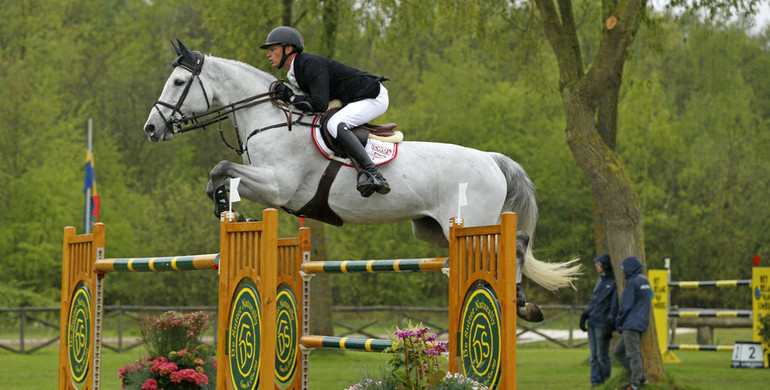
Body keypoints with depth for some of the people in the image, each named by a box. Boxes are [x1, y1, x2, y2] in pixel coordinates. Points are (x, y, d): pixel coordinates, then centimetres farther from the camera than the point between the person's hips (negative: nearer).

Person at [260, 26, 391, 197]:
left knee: (335, 125, -30)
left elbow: (320, 105, -29)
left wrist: (291, 97, -18)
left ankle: (374, 175, -35)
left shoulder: (311, 64, -21)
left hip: (374, 97, -11)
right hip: (354, 100, 11)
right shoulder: (293, 73, 11)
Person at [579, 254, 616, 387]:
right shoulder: (600, 279, 16)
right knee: (593, 355, 6)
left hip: (602, 323, -8)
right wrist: (584, 315, 13)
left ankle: (606, 380, 5)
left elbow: (615, 304, -15)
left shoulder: (614, 281, -9)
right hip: (592, 321, 8)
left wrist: (610, 323, -20)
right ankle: (596, 380, 8)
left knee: (602, 355, -4)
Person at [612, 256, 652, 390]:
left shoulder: (633, 282, -11)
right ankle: (639, 377, 10)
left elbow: (627, 305, -13)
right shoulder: (645, 281, 17)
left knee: (633, 354, -9)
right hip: (641, 323, 10)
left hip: (632, 324, -10)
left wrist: (618, 320, 1)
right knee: (619, 352, 13)